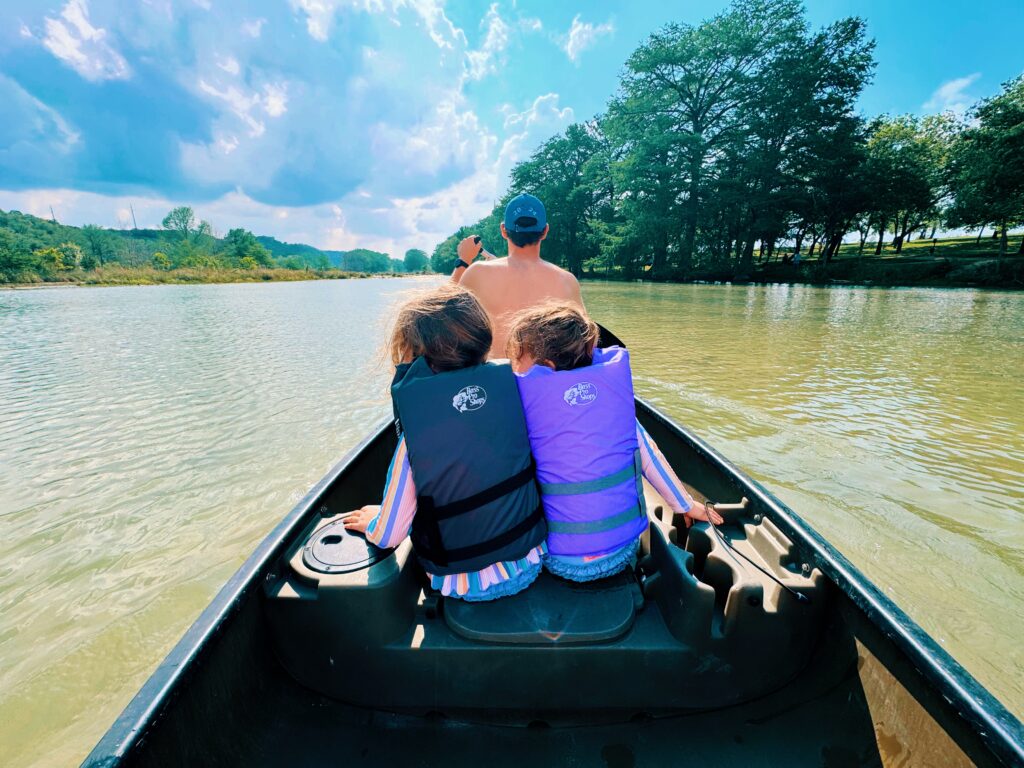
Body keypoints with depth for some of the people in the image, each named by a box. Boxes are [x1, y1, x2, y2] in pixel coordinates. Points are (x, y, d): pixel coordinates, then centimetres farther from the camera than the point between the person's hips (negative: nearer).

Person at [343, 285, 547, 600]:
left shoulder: (415, 433, -22)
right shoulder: (512, 384, -15)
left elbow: (388, 537, -10)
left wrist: (371, 521, 13)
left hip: (466, 585, -2)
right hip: (529, 567, 3)